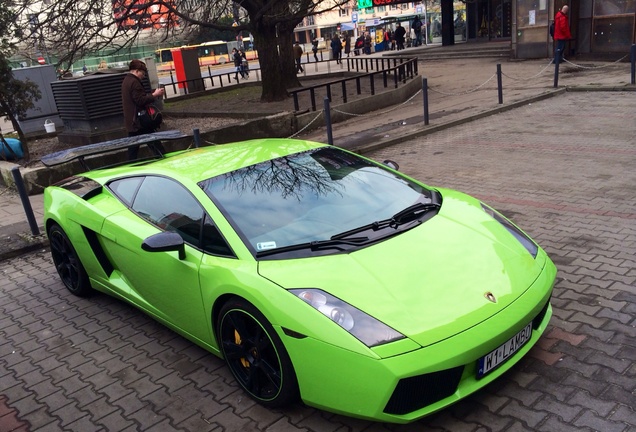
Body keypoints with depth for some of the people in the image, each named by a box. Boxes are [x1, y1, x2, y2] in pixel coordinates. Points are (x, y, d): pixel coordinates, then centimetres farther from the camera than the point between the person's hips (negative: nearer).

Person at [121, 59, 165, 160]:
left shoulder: (126, 81, 17)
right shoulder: (134, 82, -15)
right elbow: (141, 100, -22)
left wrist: (152, 95, 14)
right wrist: (154, 95, -12)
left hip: (131, 122, 10)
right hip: (139, 121, -10)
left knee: (133, 148, 9)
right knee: (155, 142, -1)